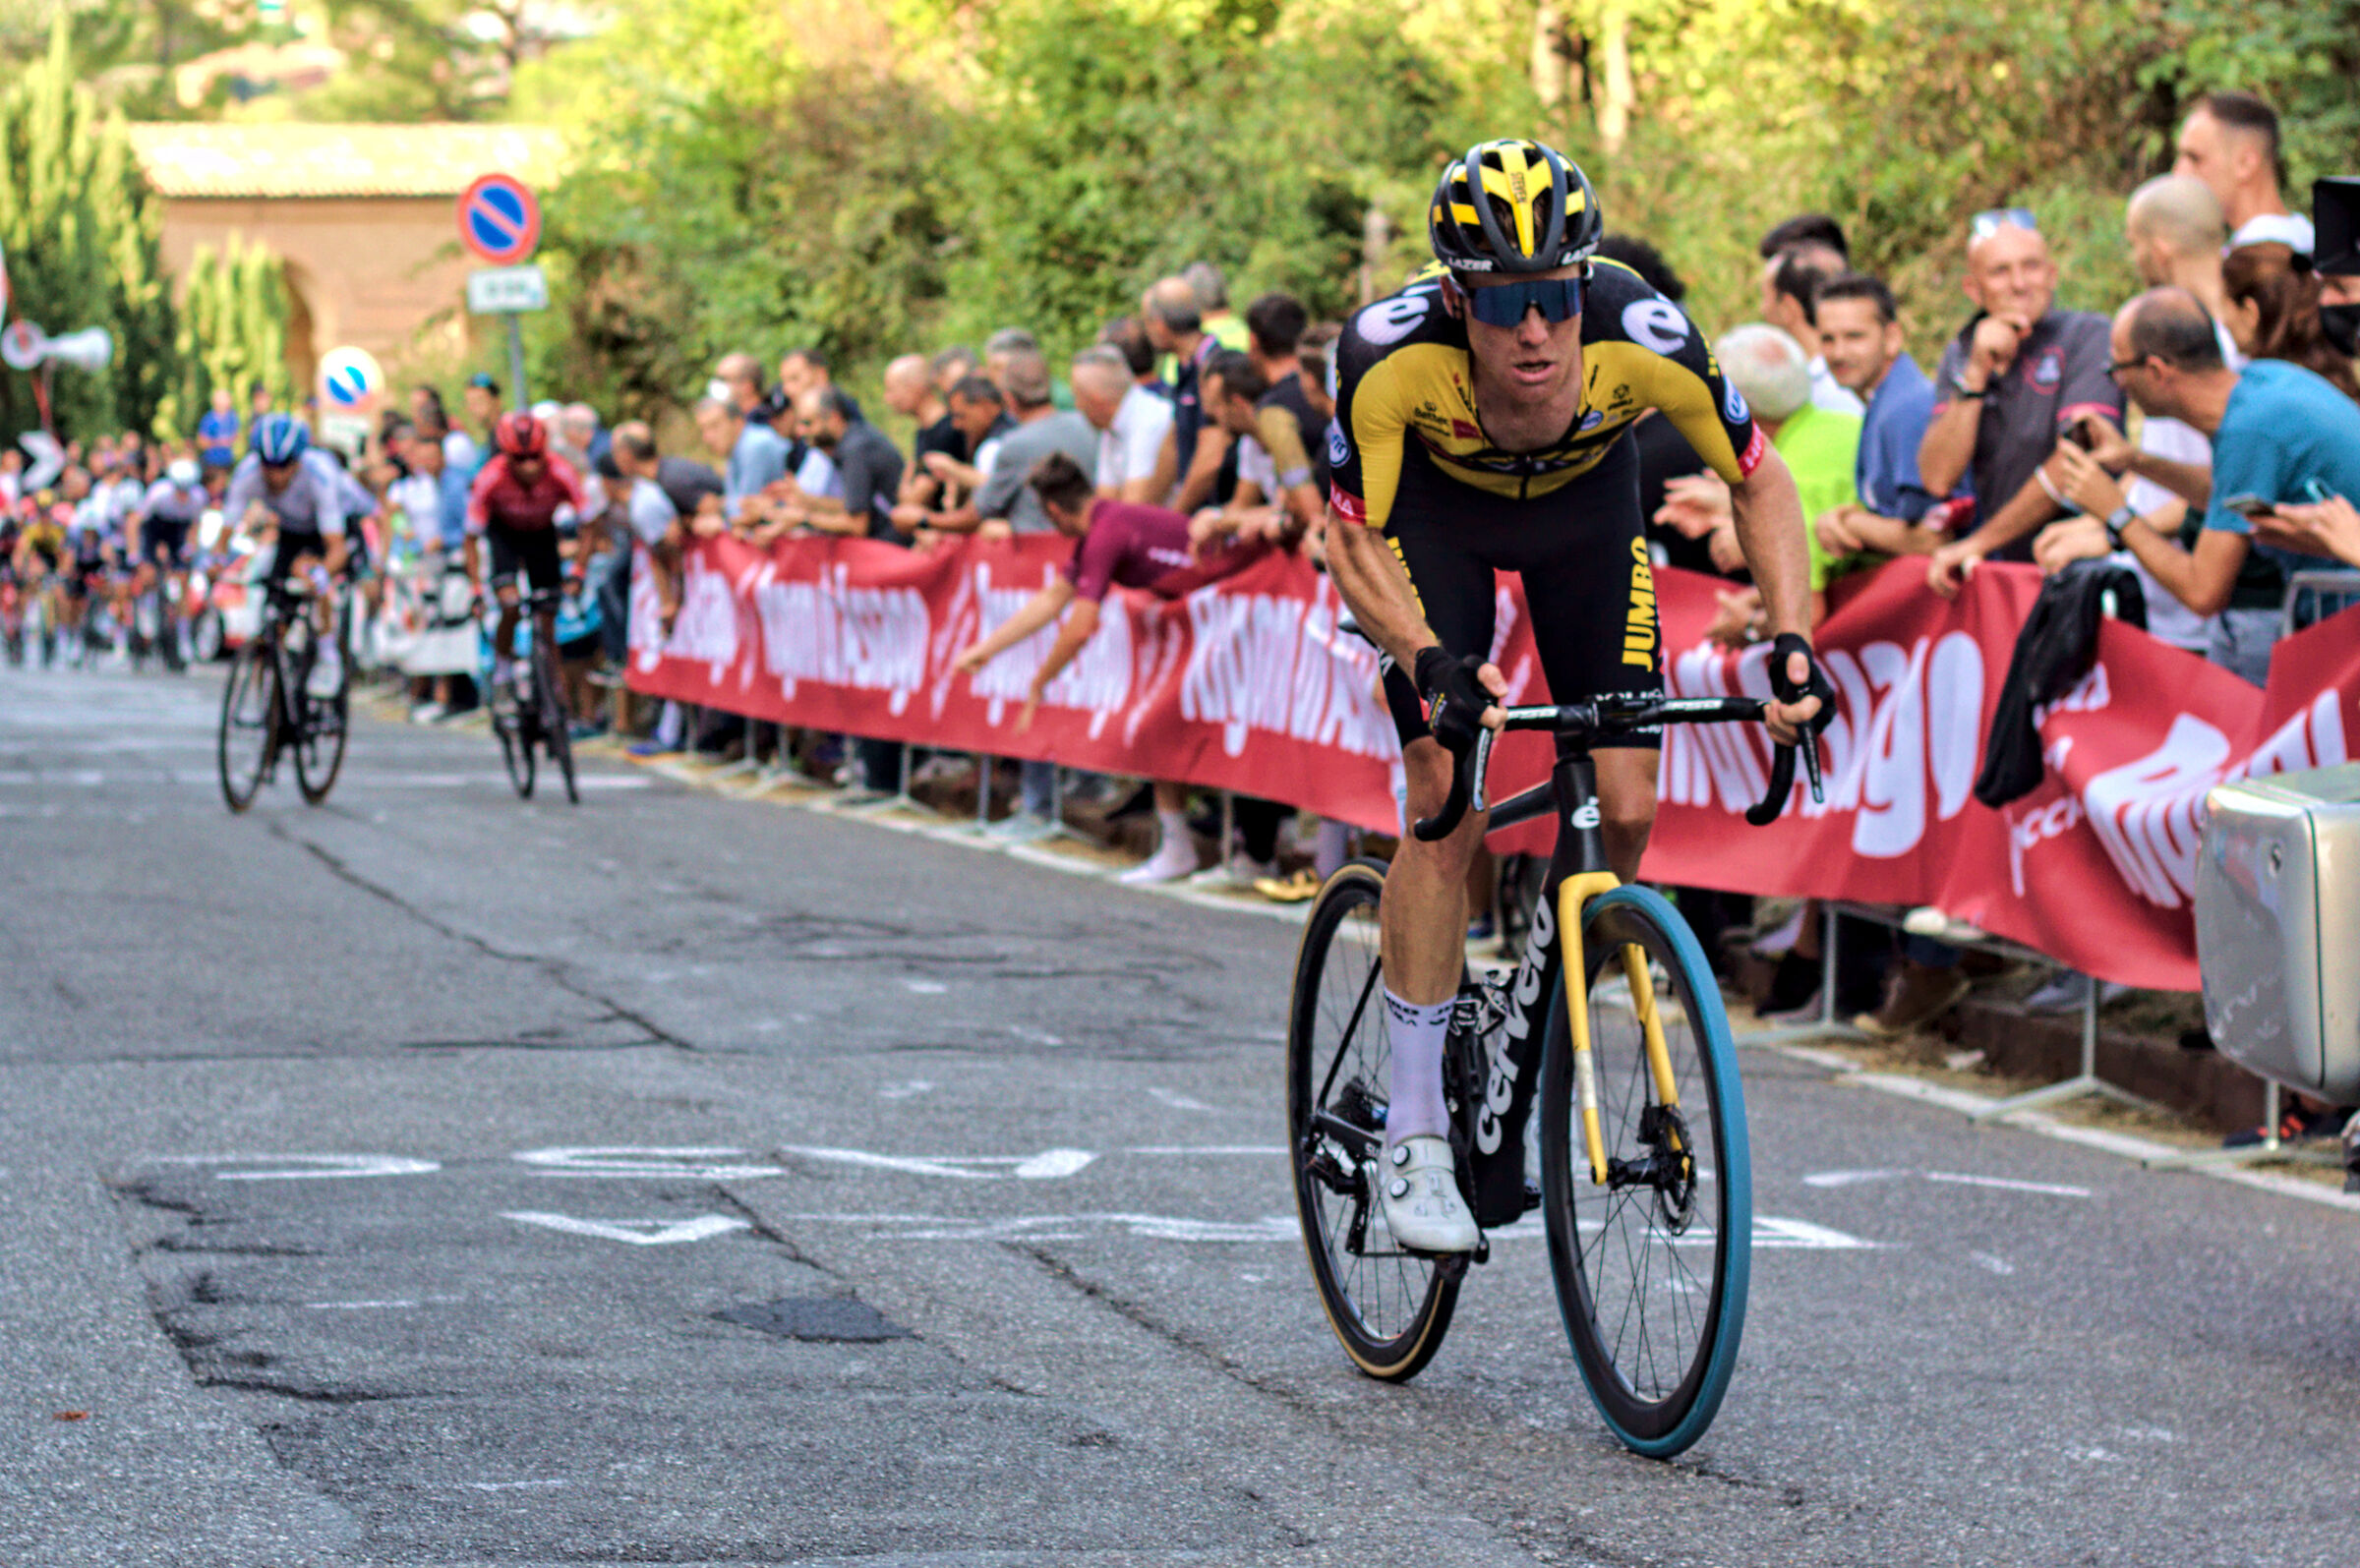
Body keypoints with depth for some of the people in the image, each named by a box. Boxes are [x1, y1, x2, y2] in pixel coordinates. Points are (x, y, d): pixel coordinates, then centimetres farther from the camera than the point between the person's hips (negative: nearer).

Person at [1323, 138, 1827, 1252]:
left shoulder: (1641, 341, -35)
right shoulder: (1392, 355, -38)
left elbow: (1761, 482, -19)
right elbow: (1350, 541, -27)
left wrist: (1792, 640, -32)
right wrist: (1428, 660, -44)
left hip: (1584, 503, 2)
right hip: (1434, 509, -2)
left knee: (1625, 814, -9)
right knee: (1447, 801, -16)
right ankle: (1415, 1136, -8)